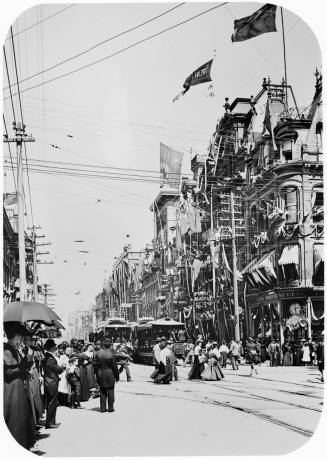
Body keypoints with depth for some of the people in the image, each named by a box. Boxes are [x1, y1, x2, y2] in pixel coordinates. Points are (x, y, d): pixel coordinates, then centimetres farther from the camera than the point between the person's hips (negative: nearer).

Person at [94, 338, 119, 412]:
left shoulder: (98, 353, -4)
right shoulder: (111, 354, -16)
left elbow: (95, 364, 2)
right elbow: (115, 367, -10)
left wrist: (97, 375, 13)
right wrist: (117, 376, 2)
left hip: (101, 374, 4)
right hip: (110, 374, -4)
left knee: (102, 392, 12)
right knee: (110, 391, 7)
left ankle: (103, 408, 14)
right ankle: (110, 408, 11)